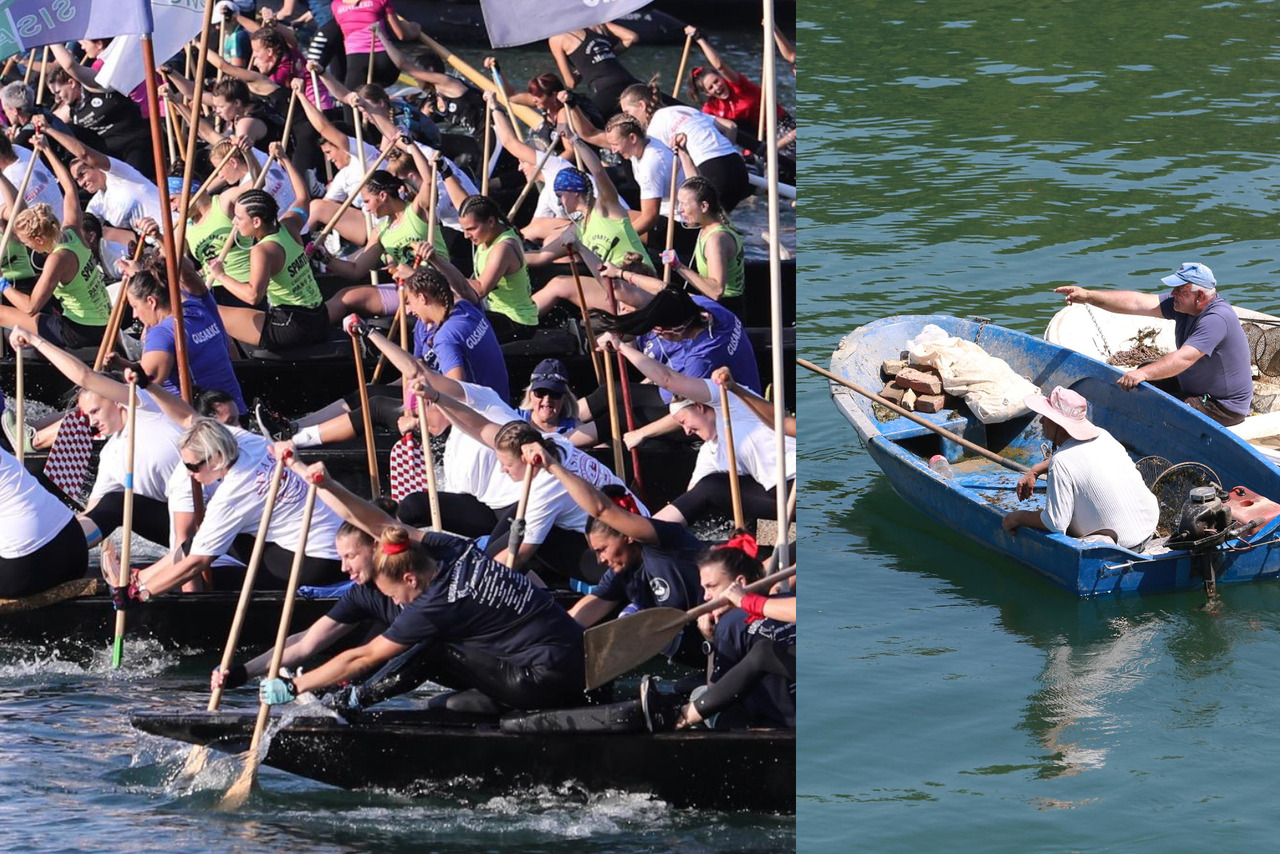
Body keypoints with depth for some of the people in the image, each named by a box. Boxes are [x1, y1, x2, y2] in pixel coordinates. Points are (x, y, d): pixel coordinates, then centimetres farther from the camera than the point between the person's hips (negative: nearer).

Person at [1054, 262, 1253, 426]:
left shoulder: (1217, 318, -29)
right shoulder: (1183, 304, -2)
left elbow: (1184, 358, -39)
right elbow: (1137, 303, -5)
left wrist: (1143, 374, -48)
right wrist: (1089, 297, -13)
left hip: (1225, 408, -10)